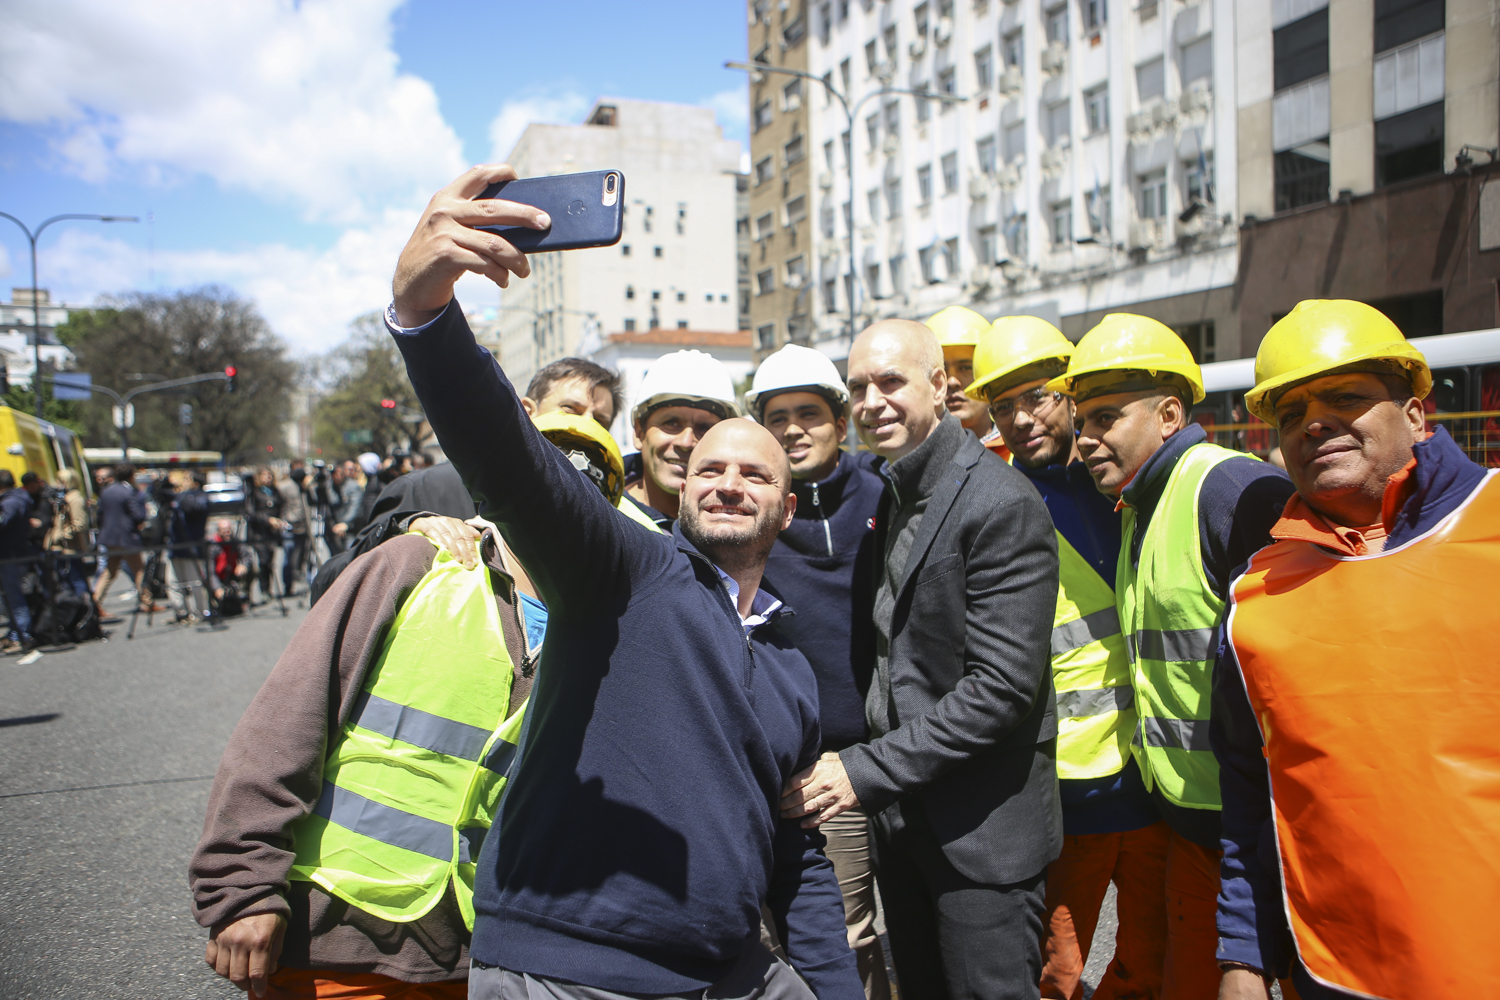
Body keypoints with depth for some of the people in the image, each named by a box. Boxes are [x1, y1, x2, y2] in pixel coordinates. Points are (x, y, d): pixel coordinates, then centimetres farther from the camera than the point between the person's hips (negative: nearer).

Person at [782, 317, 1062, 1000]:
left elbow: (1002, 687, -22)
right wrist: (866, 763, 6)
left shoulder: (1002, 504, -18)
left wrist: (868, 770, -22)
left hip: (980, 827, -7)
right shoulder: (890, 493, 8)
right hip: (899, 815, 8)